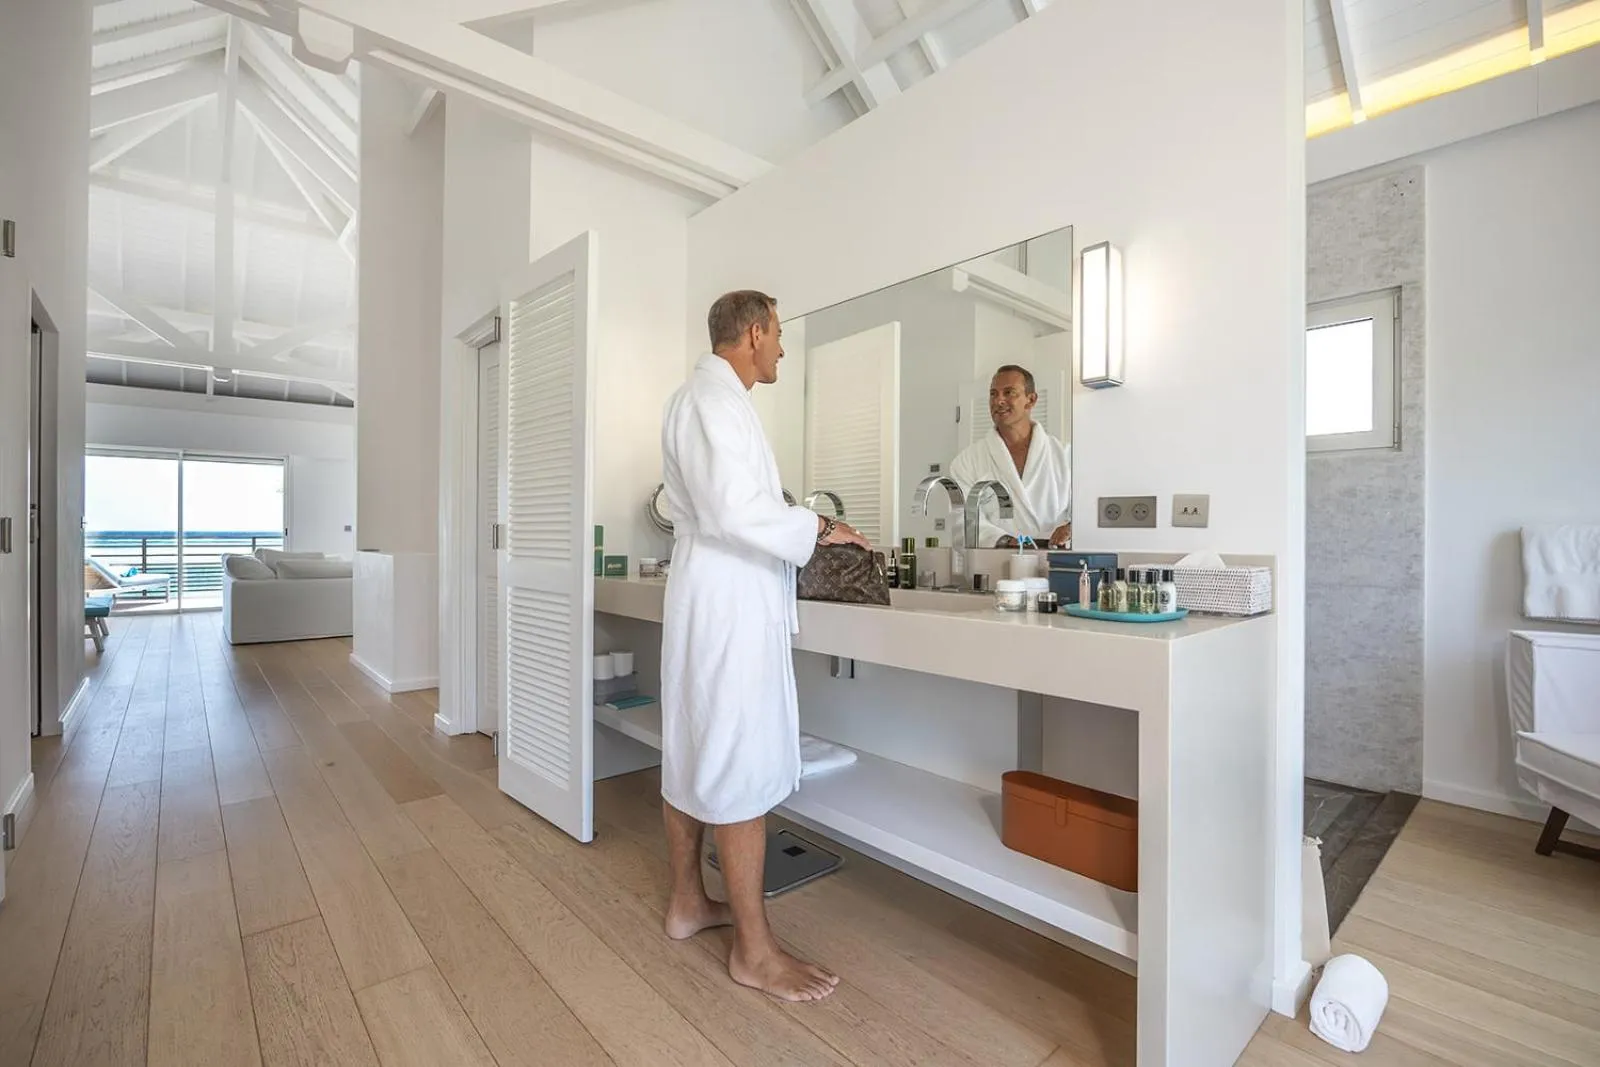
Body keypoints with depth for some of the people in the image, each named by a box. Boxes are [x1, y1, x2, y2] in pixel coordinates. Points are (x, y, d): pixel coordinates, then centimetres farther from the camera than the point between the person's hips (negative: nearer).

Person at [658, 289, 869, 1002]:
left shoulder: (703, 396, 18)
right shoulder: (714, 399, -13)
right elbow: (733, 510, -24)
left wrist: (795, 522, 17)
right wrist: (819, 529, -13)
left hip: (709, 598, 11)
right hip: (731, 604, -11)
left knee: (694, 755, 16)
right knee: (744, 769, -2)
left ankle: (687, 903, 32)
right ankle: (753, 950, 12)